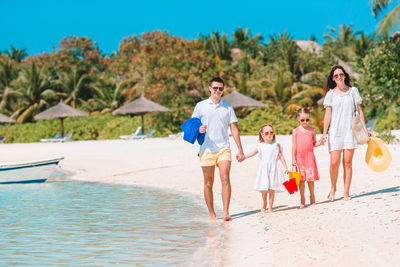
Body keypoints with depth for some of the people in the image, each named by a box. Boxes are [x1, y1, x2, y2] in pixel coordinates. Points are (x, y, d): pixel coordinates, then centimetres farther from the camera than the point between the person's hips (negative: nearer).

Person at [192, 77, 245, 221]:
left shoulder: (228, 107, 11)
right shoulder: (200, 106, 7)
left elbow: (234, 129, 11)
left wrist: (240, 150, 5)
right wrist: (198, 130, -15)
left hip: (223, 148, 0)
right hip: (206, 150, 0)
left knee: (225, 178, -16)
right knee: (208, 183, 2)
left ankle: (226, 212, -16)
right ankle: (212, 214, 11)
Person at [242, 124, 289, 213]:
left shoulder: (276, 145, 6)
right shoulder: (260, 146, 8)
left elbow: (281, 156, 7)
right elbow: (252, 153, 4)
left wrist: (285, 167, 1)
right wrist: (243, 156, -11)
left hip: (273, 169, -1)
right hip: (264, 169, 1)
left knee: (272, 189, -2)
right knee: (264, 189, -5)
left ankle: (270, 207, 10)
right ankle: (264, 203, 22)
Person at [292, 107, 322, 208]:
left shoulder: (312, 130, 4)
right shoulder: (296, 131, 1)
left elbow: (314, 143, 12)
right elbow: (294, 146, 2)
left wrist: (319, 143, -10)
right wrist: (293, 159, -2)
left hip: (309, 156, 0)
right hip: (299, 157, 0)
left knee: (310, 178, 1)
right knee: (301, 179, 2)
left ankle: (312, 197, 18)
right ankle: (302, 199, 10)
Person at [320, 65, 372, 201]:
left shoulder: (353, 91, 9)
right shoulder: (330, 94, 6)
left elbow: (359, 111, 12)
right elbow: (328, 114, 3)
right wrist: (324, 133, -6)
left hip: (350, 130, 1)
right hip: (335, 131, -1)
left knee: (348, 162, -1)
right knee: (334, 163, -8)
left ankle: (346, 192, 6)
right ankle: (333, 188, 15)